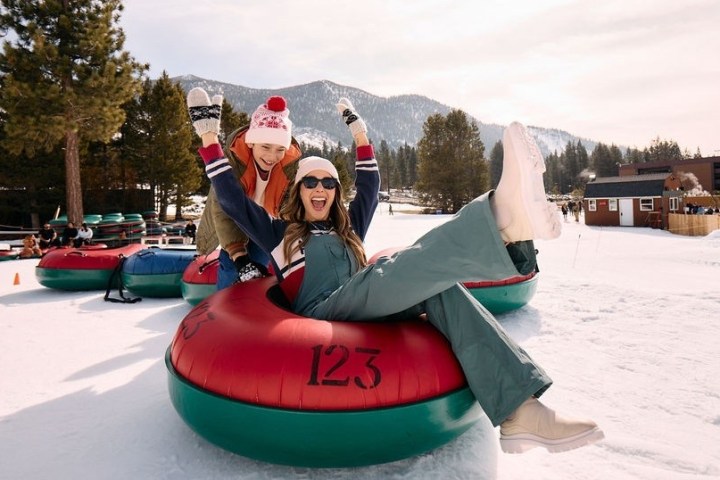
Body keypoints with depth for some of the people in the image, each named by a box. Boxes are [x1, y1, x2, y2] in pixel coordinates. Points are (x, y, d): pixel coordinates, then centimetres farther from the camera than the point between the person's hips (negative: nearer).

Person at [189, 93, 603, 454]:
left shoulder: (348, 230, 34)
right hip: (321, 315, -4)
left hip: (374, 312, 4)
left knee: (439, 284, -26)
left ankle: (519, 412, -39)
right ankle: (502, 217, -57)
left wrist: (360, 134, 33)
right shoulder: (280, 232, 24)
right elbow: (231, 198, 20)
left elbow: (370, 189, 32)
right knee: (406, 267, -32)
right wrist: (211, 143, 19)